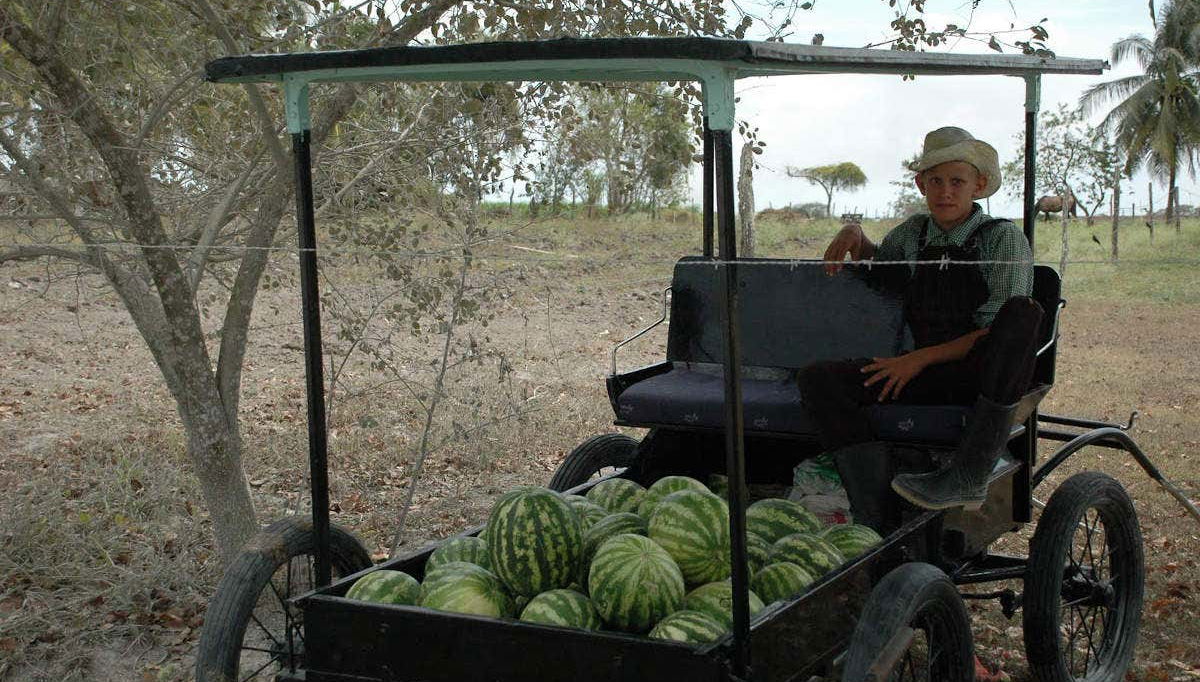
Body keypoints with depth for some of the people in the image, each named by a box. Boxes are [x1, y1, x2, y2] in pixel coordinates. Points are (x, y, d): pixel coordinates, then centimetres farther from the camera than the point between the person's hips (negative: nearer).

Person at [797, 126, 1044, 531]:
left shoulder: (1003, 239, -4)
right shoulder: (914, 233, 12)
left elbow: (999, 334, -12)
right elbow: (875, 265, 34)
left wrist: (921, 358, -17)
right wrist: (854, 235, 12)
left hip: (987, 378, -4)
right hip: (928, 377, 5)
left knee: (1022, 312, -36)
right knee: (819, 380, -17)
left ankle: (967, 477, -35)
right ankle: (879, 521, -32)